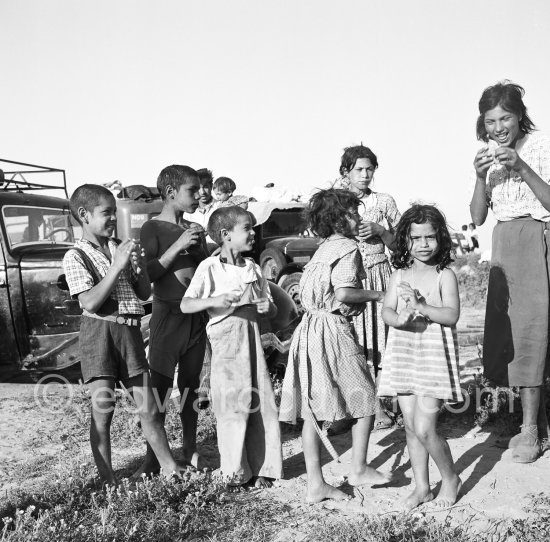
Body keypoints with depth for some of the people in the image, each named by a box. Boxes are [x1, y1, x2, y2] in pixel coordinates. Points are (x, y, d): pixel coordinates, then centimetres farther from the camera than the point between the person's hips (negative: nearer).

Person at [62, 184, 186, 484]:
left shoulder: (120, 249, 12)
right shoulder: (76, 256, -5)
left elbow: (144, 293, 12)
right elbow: (90, 302, -16)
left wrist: (138, 262, -4)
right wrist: (117, 265, -18)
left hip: (129, 331, 5)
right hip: (99, 332, -5)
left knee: (148, 406, 8)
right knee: (103, 407, 1)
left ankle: (170, 468, 17)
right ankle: (108, 479, 14)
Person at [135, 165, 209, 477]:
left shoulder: (196, 230, 11)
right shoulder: (153, 228, -6)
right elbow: (148, 274, -15)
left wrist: (200, 248, 1)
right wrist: (177, 246, -19)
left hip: (197, 317, 5)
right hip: (167, 315, -5)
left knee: (191, 386, 12)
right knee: (160, 387, -4)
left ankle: (191, 449, 24)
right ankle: (153, 458, 6)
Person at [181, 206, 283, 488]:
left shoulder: (253, 268, 11)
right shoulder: (210, 267, -6)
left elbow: (271, 308, 16)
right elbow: (185, 305, -10)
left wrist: (266, 307, -6)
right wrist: (214, 301, -25)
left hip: (252, 340, 5)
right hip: (226, 341, -5)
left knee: (261, 403, 6)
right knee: (232, 406, -1)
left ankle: (261, 467, 19)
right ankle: (235, 471, 15)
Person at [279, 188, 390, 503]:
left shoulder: (322, 250, 17)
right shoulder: (347, 247, -8)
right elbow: (343, 293, -20)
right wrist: (377, 295, -6)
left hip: (310, 329, 8)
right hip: (334, 330, -8)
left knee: (312, 409, 7)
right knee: (365, 400, 10)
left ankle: (315, 483, 14)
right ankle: (359, 469, 19)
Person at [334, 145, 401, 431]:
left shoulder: (384, 202, 7)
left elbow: (397, 244, 8)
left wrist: (379, 230, -8)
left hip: (377, 274, 0)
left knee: (376, 335, -2)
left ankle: (377, 405, 6)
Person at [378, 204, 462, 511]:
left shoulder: (444, 275, -4)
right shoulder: (399, 275, 8)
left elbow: (452, 315, -15)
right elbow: (386, 311, 0)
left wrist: (419, 306, -26)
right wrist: (399, 319, -22)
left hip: (434, 356, -5)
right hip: (404, 356, 5)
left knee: (424, 428, -8)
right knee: (411, 427, 10)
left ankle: (451, 478, 18)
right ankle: (422, 487, 25)